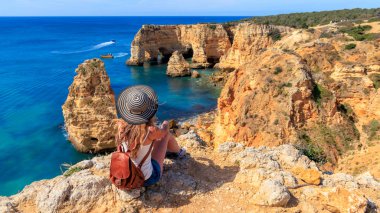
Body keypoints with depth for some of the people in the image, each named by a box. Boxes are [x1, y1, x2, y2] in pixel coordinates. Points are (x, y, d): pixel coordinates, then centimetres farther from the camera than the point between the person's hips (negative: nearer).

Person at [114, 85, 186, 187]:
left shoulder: (121, 126, -20)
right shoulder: (150, 131, -30)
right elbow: (164, 131, -5)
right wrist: (165, 125, 18)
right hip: (147, 179, -4)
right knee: (167, 135, 9)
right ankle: (178, 152, 42)